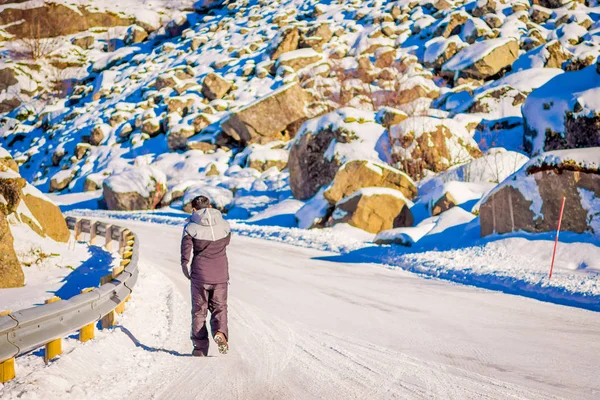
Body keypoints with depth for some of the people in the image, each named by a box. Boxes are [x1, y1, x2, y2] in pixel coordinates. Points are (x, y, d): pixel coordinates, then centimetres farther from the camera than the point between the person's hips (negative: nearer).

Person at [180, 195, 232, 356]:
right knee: (219, 307, 14)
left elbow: (185, 254, -9)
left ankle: (200, 347, 12)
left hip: (200, 275, -2)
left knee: (199, 310, 11)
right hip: (221, 275, 2)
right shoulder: (224, 225, -2)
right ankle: (220, 332, -15)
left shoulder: (191, 228, -10)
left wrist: (185, 270, 9)